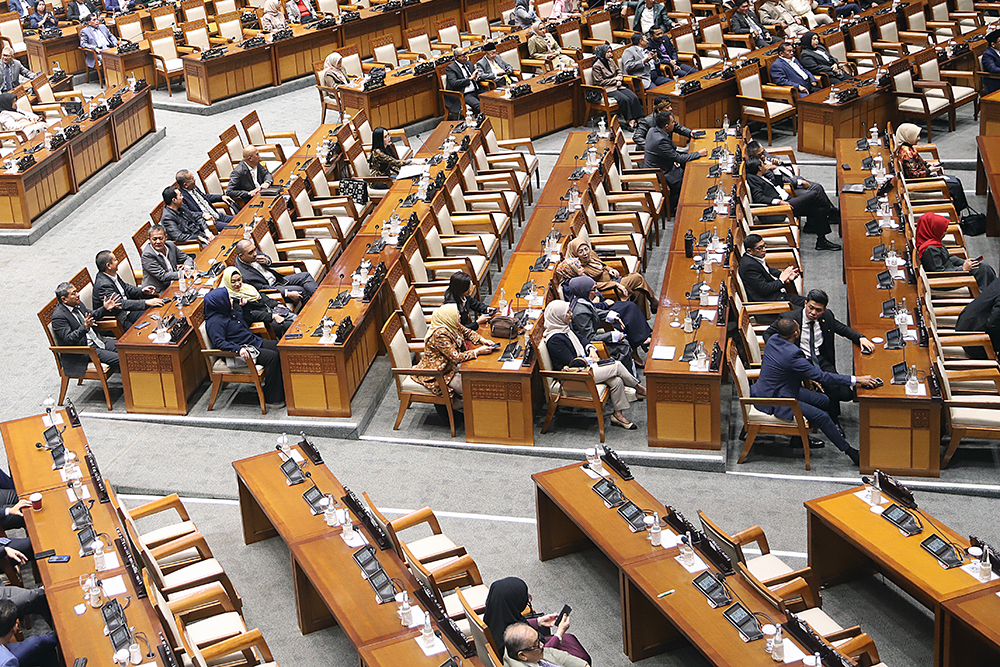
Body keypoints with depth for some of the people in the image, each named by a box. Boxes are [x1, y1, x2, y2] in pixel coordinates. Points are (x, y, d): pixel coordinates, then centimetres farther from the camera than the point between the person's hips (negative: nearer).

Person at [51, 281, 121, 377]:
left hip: (97, 340, 9)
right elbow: (69, 339, -27)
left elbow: (92, 315, 23)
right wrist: (85, 327, -41)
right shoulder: (58, 317, -21)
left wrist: (105, 309, 5)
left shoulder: (77, 304, 5)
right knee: (119, 359, -22)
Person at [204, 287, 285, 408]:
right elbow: (219, 342, -28)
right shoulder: (214, 322, -17)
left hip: (254, 341, 10)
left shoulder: (231, 311, 13)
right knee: (272, 357, -24)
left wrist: (243, 308, 17)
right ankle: (271, 399, -19)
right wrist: (238, 349, -38)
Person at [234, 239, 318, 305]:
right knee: (301, 290, -21)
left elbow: (268, 259, 13)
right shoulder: (243, 275, -30)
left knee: (306, 275, -3)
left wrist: (267, 261, -14)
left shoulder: (253, 252, -7)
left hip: (277, 279, 8)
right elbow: (263, 289, -25)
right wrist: (288, 294, -26)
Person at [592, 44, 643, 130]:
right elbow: (600, 82, -13)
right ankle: (628, 121, -18)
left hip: (616, 85, 7)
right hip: (606, 89, -7)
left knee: (634, 97, -17)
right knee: (624, 99, -29)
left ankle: (634, 120, -22)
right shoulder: (596, 66, -10)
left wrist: (619, 80, 0)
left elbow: (618, 71, 22)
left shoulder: (611, 61, 12)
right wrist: (615, 79, -9)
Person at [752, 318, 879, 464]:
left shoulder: (773, 340, -4)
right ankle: (850, 451, 1)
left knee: (824, 401, 12)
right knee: (821, 416, -13)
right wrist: (856, 380, -24)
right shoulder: (792, 354, -31)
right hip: (772, 401, -10)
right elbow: (822, 377, -27)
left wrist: (807, 377, 10)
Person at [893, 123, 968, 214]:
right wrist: (930, 170, -15)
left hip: (925, 176, 10)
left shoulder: (909, 147, 5)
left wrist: (929, 164, 6)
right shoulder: (906, 152, -26)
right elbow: (914, 174, -26)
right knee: (954, 185, -11)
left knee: (955, 180, 9)